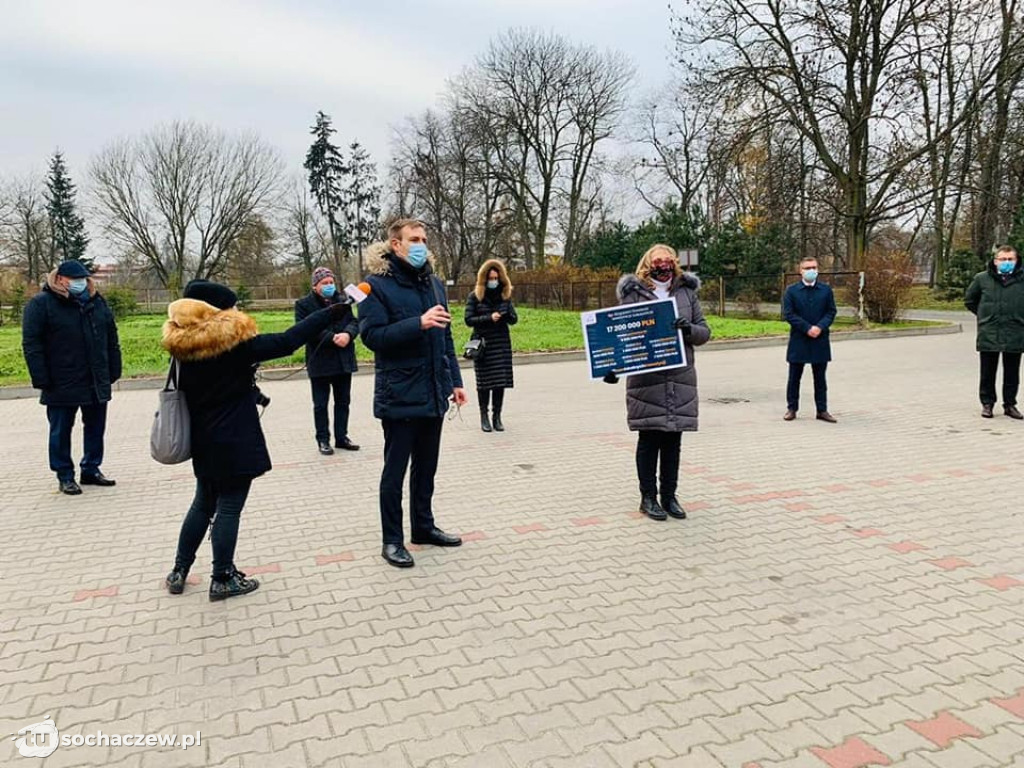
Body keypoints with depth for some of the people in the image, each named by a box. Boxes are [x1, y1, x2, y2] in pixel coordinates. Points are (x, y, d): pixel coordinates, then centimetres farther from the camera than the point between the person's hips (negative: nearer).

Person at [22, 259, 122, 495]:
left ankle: (91, 469, 27)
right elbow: (31, 344, -8)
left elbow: (112, 340, 14)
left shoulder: (97, 302, 10)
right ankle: (65, 476, 17)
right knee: (61, 431, 6)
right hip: (62, 385, -5)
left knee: (96, 427, 12)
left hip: (97, 382, 5)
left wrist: (113, 371, 9)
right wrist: (42, 379, -14)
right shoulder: (41, 304, -5)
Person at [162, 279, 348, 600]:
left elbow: (185, 390, 11)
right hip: (235, 443, -7)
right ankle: (223, 579, 13)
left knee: (203, 505, 21)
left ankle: (179, 571, 28)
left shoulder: (183, 346, 0)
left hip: (203, 442, 7)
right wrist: (331, 313, -16)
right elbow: (287, 341, -20)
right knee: (229, 509, 3)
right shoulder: (234, 342, -18)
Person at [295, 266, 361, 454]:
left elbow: (354, 322, 4)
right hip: (320, 362, -4)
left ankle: (341, 437, 23)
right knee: (321, 404, 4)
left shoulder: (343, 302, 11)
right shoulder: (304, 304, -3)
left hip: (343, 361, 4)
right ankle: (323, 440, 15)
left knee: (343, 401, 12)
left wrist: (347, 334, -20)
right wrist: (332, 338, -23)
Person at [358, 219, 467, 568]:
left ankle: (424, 526, 32)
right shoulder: (378, 285, -8)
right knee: (395, 470, 5)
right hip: (399, 395, -6)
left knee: (427, 467, 17)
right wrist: (418, 323, -26)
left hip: (433, 393, 6)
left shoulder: (434, 284, 11)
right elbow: (372, 335, -17)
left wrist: (455, 380, 13)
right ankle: (392, 540, 18)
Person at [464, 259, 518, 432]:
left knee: (501, 380, 1)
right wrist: (489, 317, -17)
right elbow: (469, 320, -6)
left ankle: (497, 416, 10)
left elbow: (514, 319, 8)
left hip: (502, 343, 3)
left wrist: (507, 315, -15)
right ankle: (484, 416, 11)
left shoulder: (505, 295, 8)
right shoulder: (474, 297, -1)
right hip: (482, 343, -3)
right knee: (484, 381, 1)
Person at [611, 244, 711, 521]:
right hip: (646, 379, -3)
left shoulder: (687, 292, 10)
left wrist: (690, 329, -11)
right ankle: (648, 497, 17)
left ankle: (669, 496, 22)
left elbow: (704, 332, 11)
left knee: (673, 439, 9)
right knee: (649, 439, 4)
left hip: (681, 378, 3)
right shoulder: (634, 293, 1)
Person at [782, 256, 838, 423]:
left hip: (820, 340, 2)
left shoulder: (826, 290, 5)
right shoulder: (791, 290, -1)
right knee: (794, 377, 6)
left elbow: (831, 312, 4)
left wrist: (820, 327, -14)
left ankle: (822, 410, 14)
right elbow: (788, 314, -7)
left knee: (820, 377, 8)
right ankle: (792, 408, 16)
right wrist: (807, 328, -15)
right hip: (798, 340, -1)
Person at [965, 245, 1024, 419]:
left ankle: (1010, 404, 21)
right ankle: (987, 403, 18)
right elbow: (969, 300, 15)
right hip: (988, 334, 0)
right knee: (988, 373, 7)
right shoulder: (982, 278, 1)